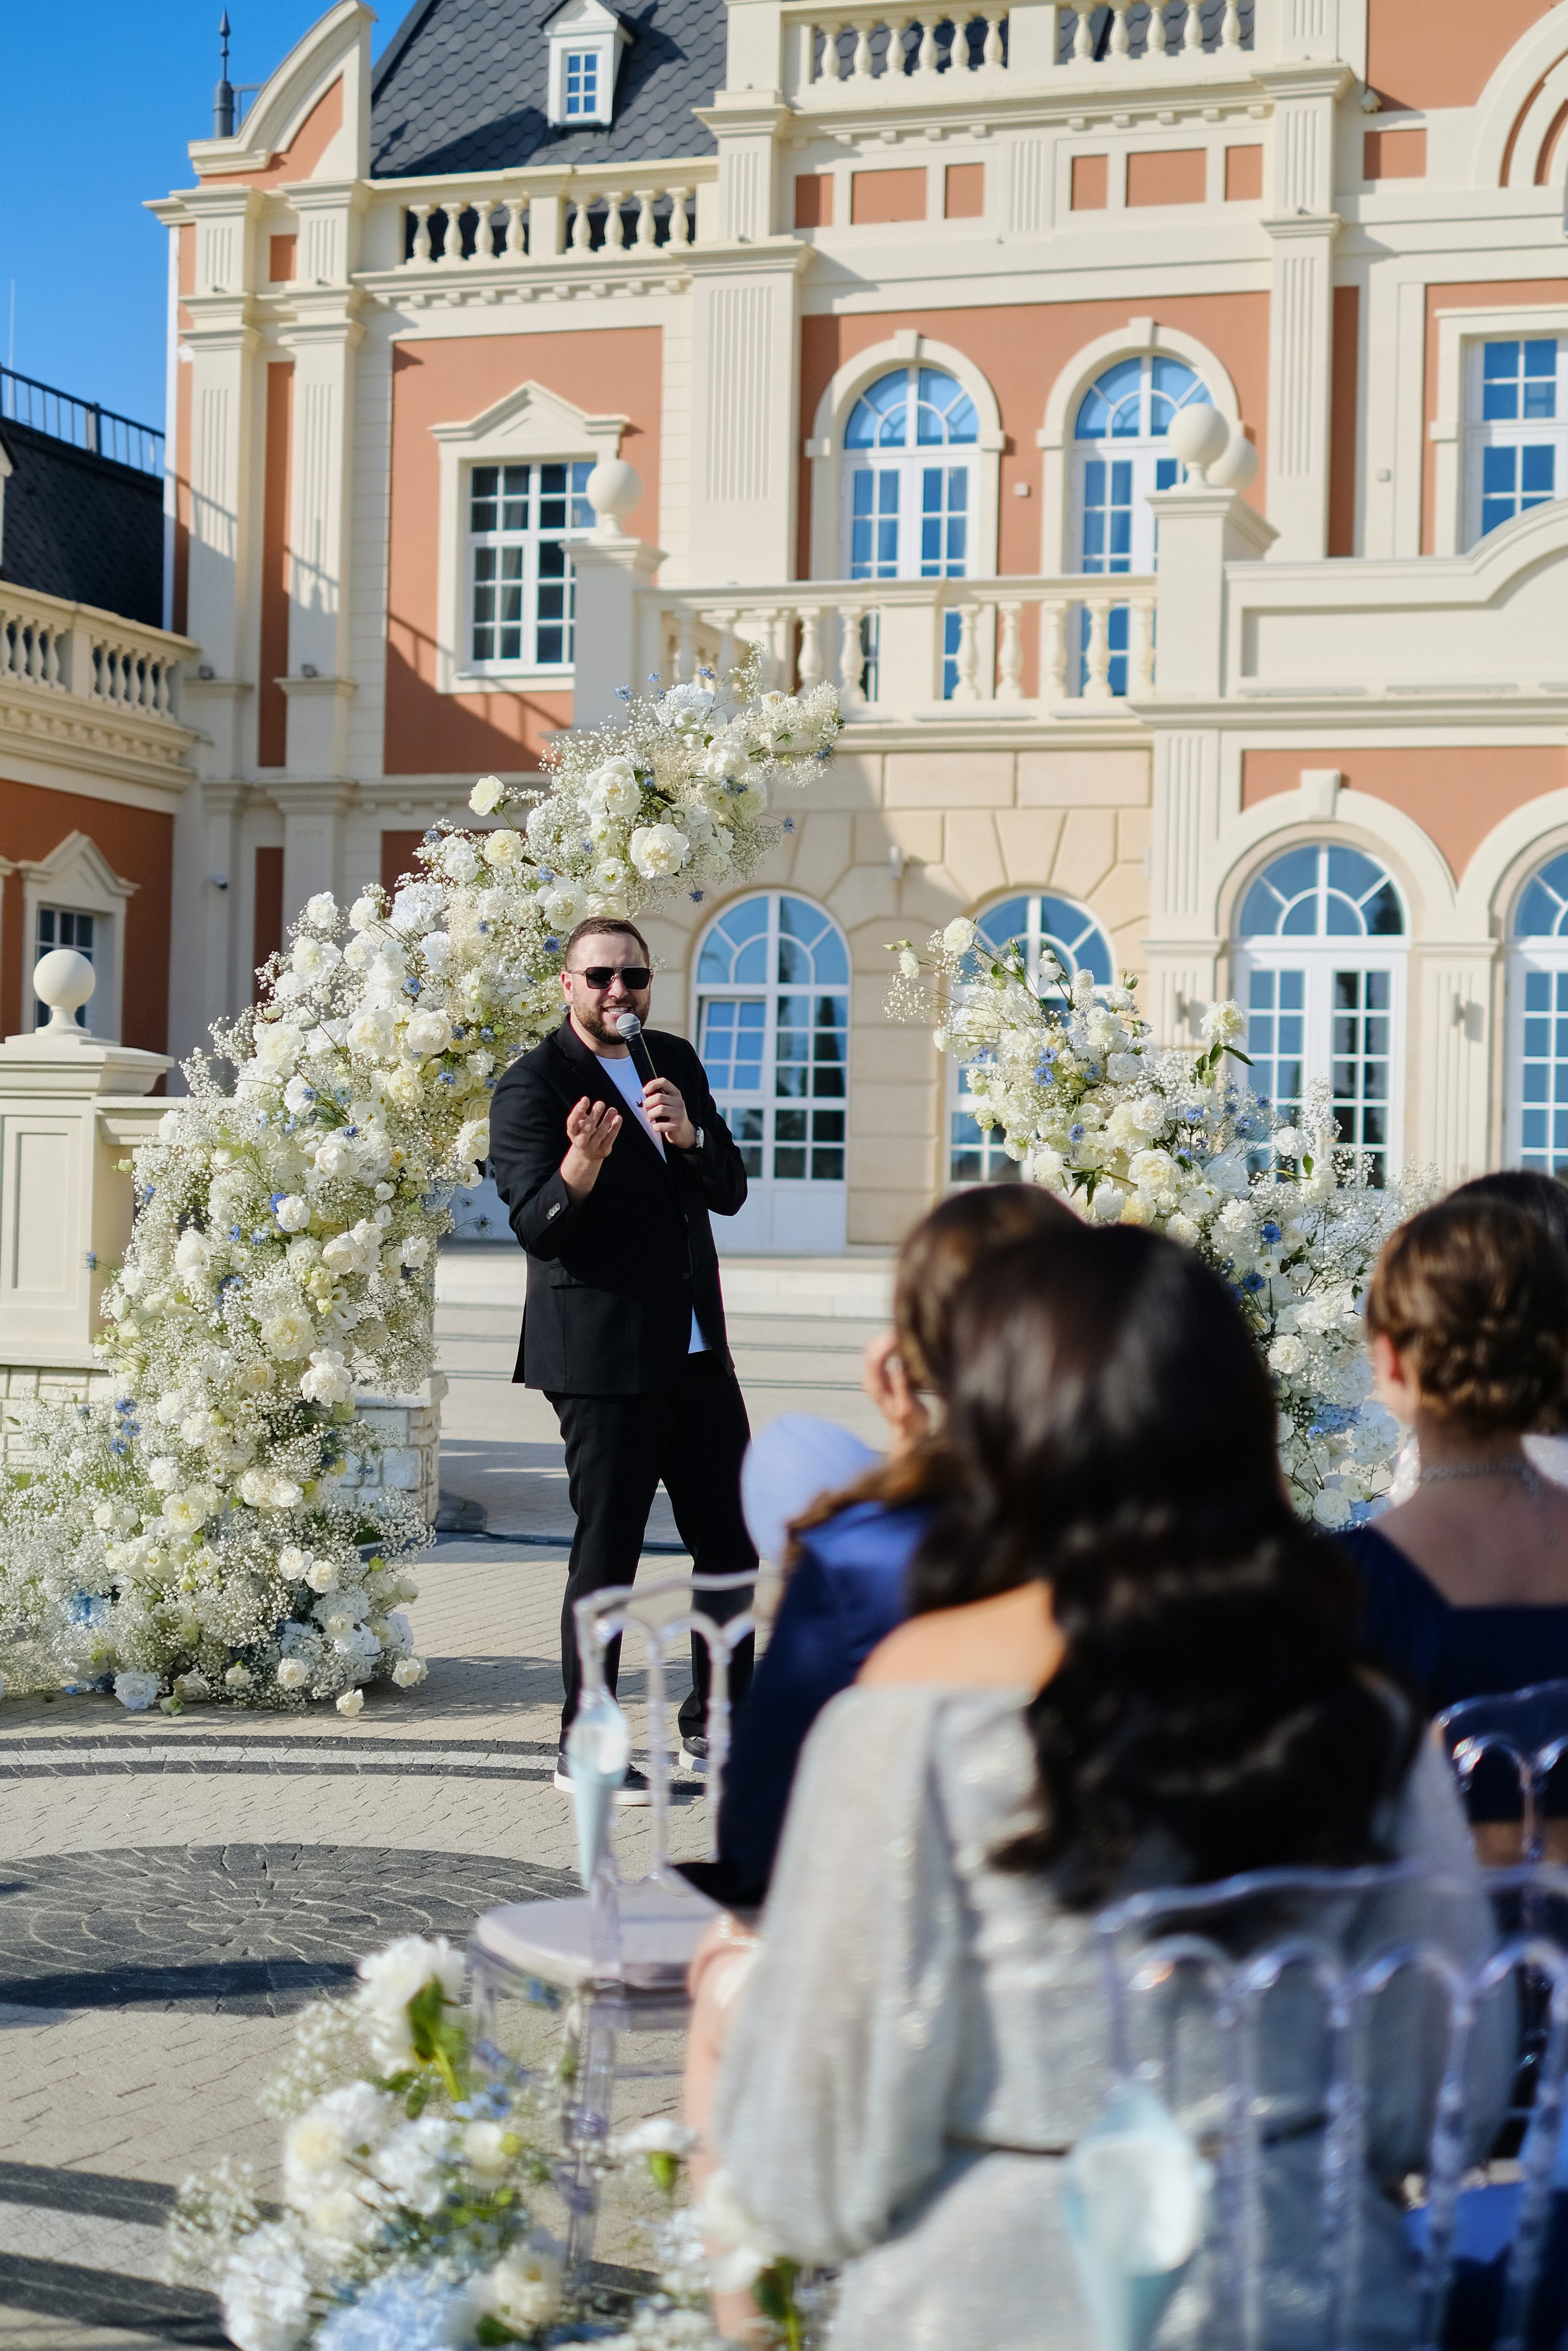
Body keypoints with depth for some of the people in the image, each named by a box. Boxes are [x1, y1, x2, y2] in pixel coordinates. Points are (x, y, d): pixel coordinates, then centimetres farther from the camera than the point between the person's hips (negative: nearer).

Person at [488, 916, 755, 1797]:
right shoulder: (534, 1085, -7)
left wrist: (688, 1134, -12)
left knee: (731, 1538, 11)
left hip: (697, 1350, 7)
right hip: (603, 1356, -7)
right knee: (607, 1552, -1)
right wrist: (581, 1164, -35)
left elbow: (731, 1190, 8)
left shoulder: (676, 1063, 13)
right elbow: (538, 1227, -15)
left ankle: (716, 1723, 27)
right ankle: (585, 1749, 10)